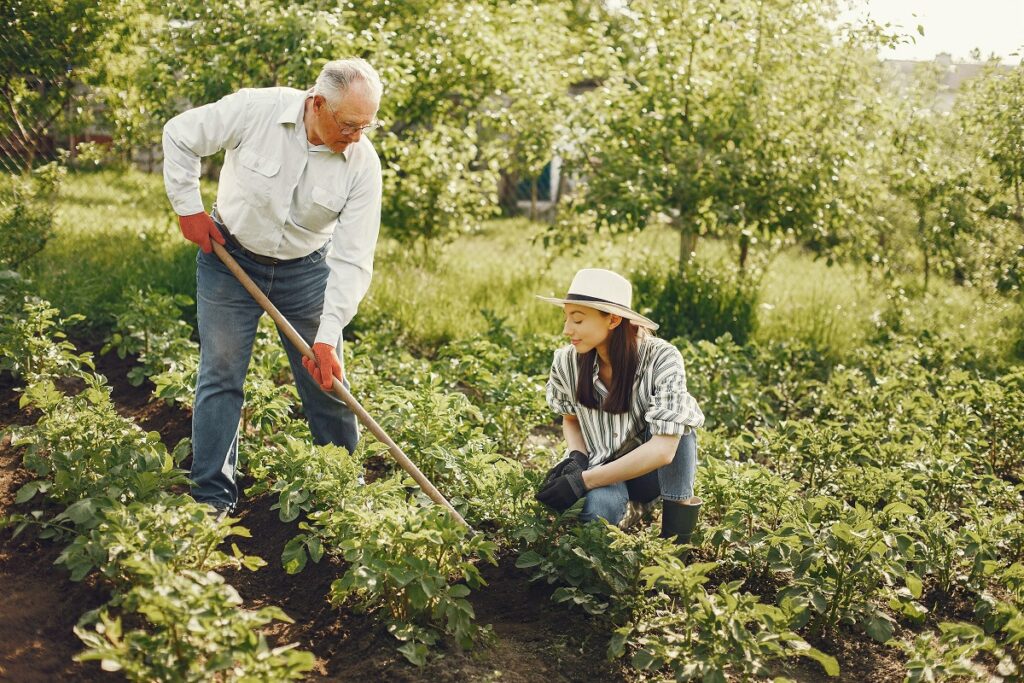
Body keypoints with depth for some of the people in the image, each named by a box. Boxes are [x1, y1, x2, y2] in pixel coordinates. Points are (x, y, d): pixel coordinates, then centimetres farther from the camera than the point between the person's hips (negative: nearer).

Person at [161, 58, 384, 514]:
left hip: (305, 271, 1)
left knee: (327, 380, 5)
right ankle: (212, 500, 12)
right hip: (230, 258, -1)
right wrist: (188, 206, -8)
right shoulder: (255, 109, -23)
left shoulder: (362, 163, -20)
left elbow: (353, 261, -20)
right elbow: (180, 136, -7)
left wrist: (328, 336, -26)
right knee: (221, 375, 1)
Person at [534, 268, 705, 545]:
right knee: (597, 511, -34)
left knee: (677, 413, -32)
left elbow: (663, 449, -30)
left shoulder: (661, 358, -23)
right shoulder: (567, 362, -12)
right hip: (605, 471, 2)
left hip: (651, 471, -2)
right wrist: (578, 457, -14)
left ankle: (679, 511, -14)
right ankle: (629, 509, 3)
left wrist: (582, 481, -31)